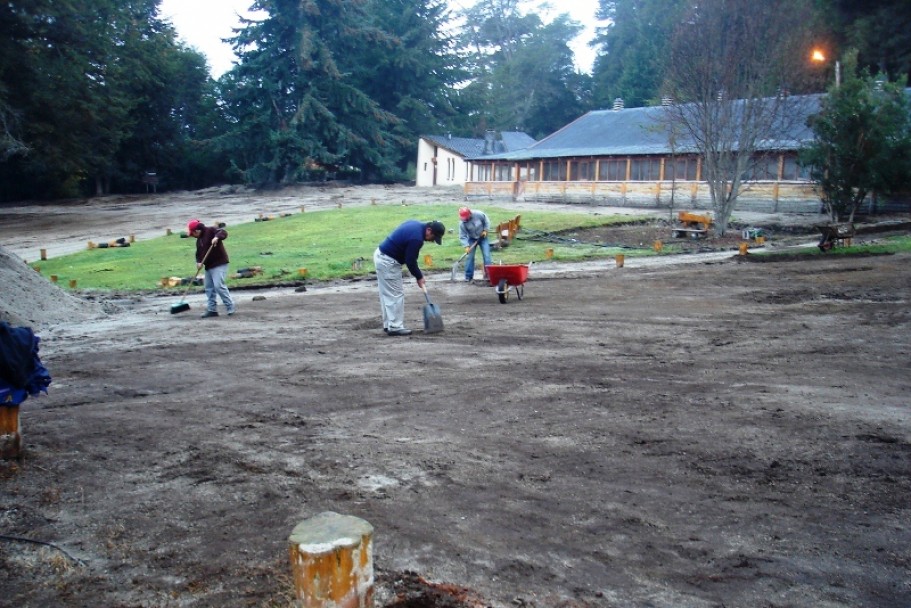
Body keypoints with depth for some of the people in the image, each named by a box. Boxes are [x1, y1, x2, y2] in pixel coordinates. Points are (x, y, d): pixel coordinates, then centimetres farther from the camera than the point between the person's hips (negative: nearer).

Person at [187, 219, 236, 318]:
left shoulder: (210, 230, -8)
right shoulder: (199, 239, 18)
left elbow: (223, 232, -22)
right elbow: (199, 253, 19)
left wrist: (217, 237, -41)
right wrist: (199, 262, 0)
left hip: (219, 264, -10)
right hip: (209, 266, 10)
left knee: (219, 286, -17)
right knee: (209, 288, 11)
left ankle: (231, 307, -9)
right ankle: (212, 309, 17)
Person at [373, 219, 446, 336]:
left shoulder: (417, 225, 7)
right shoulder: (416, 238, -24)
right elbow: (410, 261, -17)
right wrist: (419, 277, -2)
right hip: (388, 262, -10)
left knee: (387, 294, 14)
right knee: (396, 295, -3)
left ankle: (388, 325, 20)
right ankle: (395, 327, 1)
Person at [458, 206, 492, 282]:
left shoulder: (479, 214, -25)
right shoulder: (462, 223, -24)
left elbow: (486, 221, -5)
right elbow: (462, 237, -19)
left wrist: (485, 230, -14)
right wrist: (466, 246, -29)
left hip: (483, 238, 0)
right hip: (472, 239, 0)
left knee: (486, 256, -7)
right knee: (470, 257, -4)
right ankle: (468, 276, 4)